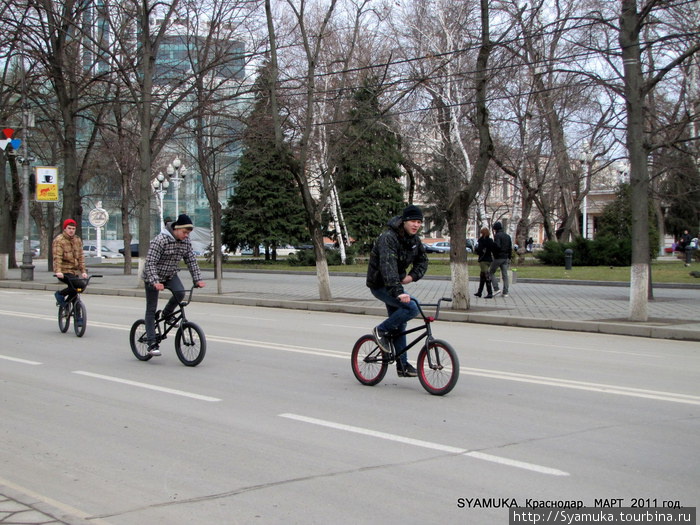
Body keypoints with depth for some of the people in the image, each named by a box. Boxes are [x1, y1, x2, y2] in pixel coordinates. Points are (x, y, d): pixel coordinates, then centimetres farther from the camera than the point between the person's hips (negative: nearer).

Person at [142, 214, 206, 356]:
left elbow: (191, 261, 1)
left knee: (180, 292, -25)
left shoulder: (186, 241, -5)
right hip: (154, 276, -5)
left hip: (170, 275, 5)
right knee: (151, 309, -3)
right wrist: (155, 282, -39)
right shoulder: (160, 240, -25)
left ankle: (167, 314, 4)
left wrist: (197, 279, -9)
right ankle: (152, 344, 0)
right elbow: (150, 262, -29)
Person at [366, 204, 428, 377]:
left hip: (395, 284, 8)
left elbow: (422, 260, 14)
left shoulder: (414, 239, 1)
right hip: (380, 285, -8)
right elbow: (388, 267, -38)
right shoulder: (388, 238, -26)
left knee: (399, 324, 11)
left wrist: (413, 276, -8)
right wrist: (398, 292, -49)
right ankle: (382, 330, -7)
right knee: (411, 307, -26)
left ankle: (402, 365, 20)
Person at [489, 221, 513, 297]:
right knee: (505, 275, 6)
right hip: (506, 258, 7)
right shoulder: (508, 236, 13)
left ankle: (496, 289, -5)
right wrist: (509, 258, 18)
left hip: (498, 258, -7)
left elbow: (497, 246, -24)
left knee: (491, 272, 6)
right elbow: (510, 248, 14)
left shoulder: (497, 235, -10)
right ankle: (505, 292, 4)